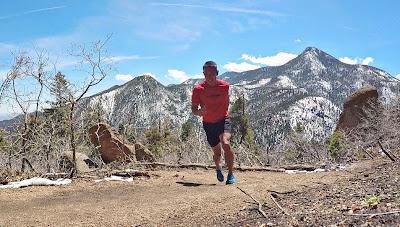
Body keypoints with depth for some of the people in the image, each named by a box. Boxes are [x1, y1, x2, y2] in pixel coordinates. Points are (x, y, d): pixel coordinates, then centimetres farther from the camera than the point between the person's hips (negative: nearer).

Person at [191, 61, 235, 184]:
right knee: (217, 152, 9)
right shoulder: (198, 89, -15)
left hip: (223, 120, 0)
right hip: (208, 123, 0)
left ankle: (231, 174, -14)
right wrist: (199, 112, -33)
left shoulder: (224, 86, -9)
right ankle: (218, 169, 44)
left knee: (226, 143, -27)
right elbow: (193, 109, -11)